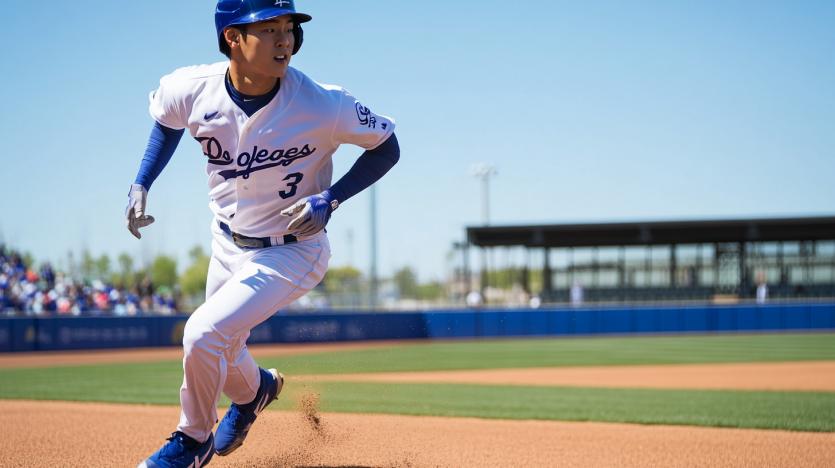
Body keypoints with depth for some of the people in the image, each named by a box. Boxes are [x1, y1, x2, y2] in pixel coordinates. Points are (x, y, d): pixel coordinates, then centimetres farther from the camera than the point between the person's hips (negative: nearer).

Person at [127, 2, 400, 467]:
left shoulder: (323, 105, -28)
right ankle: (255, 388, 59)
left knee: (203, 334, -19)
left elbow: (387, 147, -12)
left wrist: (331, 198, -23)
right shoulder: (191, 89, -18)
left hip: (292, 252, -5)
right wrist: (141, 185, -2)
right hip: (227, 243, 5)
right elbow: (166, 120, 8)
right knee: (222, 355, 20)